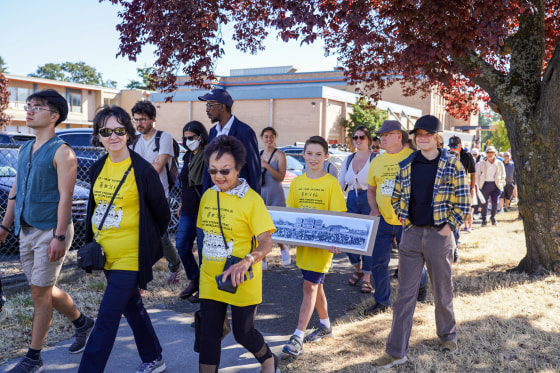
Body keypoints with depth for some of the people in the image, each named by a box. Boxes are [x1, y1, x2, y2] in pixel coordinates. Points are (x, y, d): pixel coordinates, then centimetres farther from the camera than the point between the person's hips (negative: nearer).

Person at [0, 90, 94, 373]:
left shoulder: (61, 152, -12)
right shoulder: (24, 150, 12)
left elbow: (65, 197, -17)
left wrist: (59, 236, -21)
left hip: (50, 231, -8)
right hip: (26, 231, 8)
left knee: (40, 292, -1)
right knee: (44, 290, 15)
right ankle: (82, 323, 36)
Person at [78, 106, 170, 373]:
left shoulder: (143, 171, -15)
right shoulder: (98, 168, 4)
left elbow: (162, 213, -6)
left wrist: (149, 244, 4)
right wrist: (92, 243, 12)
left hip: (130, 257, -7)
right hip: (107, 255, 8)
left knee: (106, 321, -6)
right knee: (132, 307, 20)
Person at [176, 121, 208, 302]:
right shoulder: (188, 156, 12)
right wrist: (182, 204, 22)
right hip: (187, 212, 8)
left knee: (203, 250, 0)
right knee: (182, 247, 9)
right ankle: (194, 281, 26)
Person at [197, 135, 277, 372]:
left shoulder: (251, 199, -15)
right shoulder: (208, 196, 4)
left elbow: (266, 242, -19)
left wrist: (246, 261, -36)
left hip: (242, 281, -5)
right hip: (211, 279, 5)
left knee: (243, 333, 10)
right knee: (208, 335, 5)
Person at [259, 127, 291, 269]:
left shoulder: (280, 155, -3)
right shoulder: (258, 154, 11)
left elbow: (281, 177, -13)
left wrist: (266, 165, -21)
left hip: (275, 195, -4)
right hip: (260, 194, 4)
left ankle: (283, 248, 28)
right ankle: (262, 261, 8)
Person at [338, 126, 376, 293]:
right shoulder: (348, 160, 12)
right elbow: (340, 183, 14)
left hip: (369, 200, -4)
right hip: (351, 200, 5)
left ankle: (366, 279, 8)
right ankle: (357, 269, 26)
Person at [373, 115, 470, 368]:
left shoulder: (452, 165, -5)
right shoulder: (406, 165, 5)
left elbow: (463, 203, -4)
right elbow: (396, 199, 14)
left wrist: (447, 228, -9)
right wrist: (405, 222, 5)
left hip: (439, 236, -3)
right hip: (411, 234, 3)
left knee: (442, 291, 13)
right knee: (404, 294, 4)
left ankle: (448, 335, 38)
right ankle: (396, 352, 9)